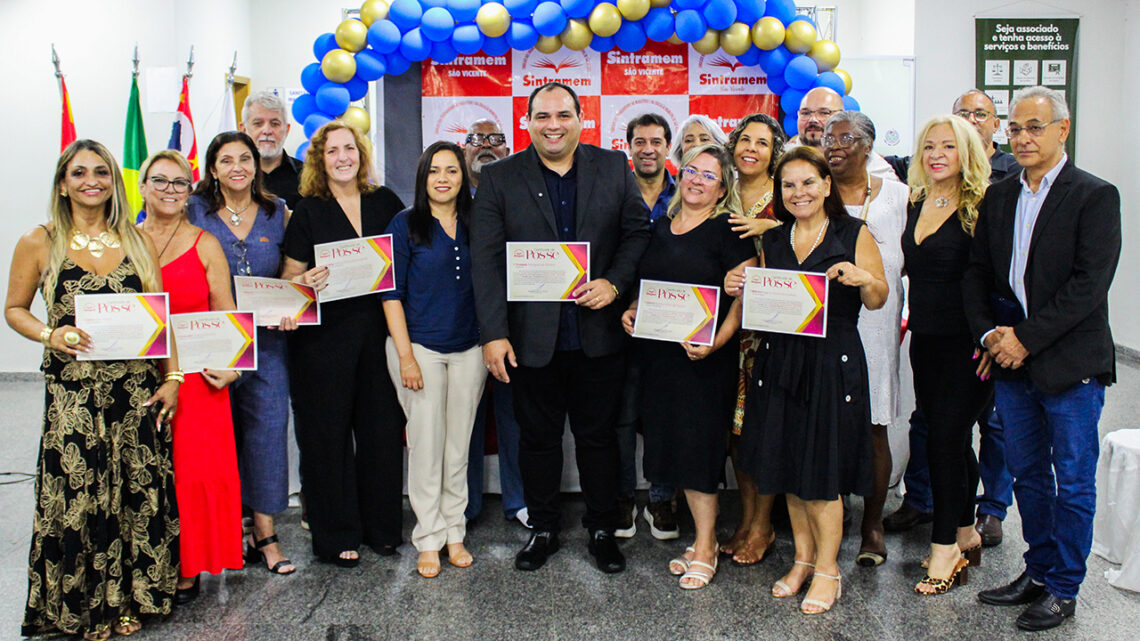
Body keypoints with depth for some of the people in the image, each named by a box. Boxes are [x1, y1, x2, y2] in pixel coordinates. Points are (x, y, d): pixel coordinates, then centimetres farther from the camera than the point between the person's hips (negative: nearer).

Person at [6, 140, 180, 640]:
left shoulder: (137, 242, 7)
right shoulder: (39, 243, 2)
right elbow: (14, 309, 9)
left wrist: (172, 378, 1)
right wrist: (51, 336, -11)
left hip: (137, 387, 2)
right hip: (72, 390, -2)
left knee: (138, 493, 5)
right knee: (78, 495, 2)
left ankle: (128, 599, 22)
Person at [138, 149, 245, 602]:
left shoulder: (205, 245, 5)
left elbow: (225, 316, 4)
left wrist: (221, 363, -10)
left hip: (195, 378, -1)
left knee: (194, 471, -2)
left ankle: (187, 570, 11)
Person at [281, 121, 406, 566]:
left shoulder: (385, 202, 9)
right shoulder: (309, 211, 3)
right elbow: (290, 275, 1)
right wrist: (306, 281, -20)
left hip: (378, 330, 2)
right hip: (324, 336, -2)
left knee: (383, 428, 5)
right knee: (328, 432, 2)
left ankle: (382, 525, 21)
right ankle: (337, 535, 15)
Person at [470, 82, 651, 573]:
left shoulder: (614, 168, 4)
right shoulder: (499, 179, 0)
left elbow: (638, 232, 5)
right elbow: (486, 261, -5)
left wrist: (615, 283, -12)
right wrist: (493, 334, -12)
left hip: (599, 335, 1)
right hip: (533, 338, 0)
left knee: (598, 435, 12)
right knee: (538, 437, 12)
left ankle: (602, 529, 28)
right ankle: (542, 529, 29)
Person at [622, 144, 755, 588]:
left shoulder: (727, 232, -5)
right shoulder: (660, 228, 13)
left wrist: (717, 341, -22)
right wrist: (631, 311, 4)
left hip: (704, 359, -6)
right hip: (660, 353, 6)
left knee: (697, 446, -3)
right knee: (673, 445, 8)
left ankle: (705, 549, 10)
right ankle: (703, 538, 22)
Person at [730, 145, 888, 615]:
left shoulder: (854, 234, 0)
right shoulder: (773, 241, 12)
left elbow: (877, 301, -1)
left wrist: (864, 279, -21)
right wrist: (740, 291, -3)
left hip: (832, 362, -4)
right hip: (780, 360, 5)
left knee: (821, 470, 0)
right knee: (787, 462, 10)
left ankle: (827, 569, 15)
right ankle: (803, 557, 25)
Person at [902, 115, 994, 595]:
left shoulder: (982, 207, -9)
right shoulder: (916, 203, 10)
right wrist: (909, 319, 14)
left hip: (967, 343, -6)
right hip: (926, 340, 6)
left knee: (945, 440, -6)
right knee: (954, 441, 15)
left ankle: (945, 546, 6)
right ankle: (965, 535, 27)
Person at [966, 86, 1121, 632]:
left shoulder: (1095, 197, -7)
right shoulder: (998, 197, 10)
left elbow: (1089, 284, -15)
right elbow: (977, 274, 10)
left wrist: (1026, 338, -17)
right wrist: (990, 333, -6)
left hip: (1071, 366, -5)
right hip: (1011, 362, 6)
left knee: (1072, 482, 6)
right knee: (1027, 476, 15)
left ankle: (1063, 589, 19)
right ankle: (1038, 572, 30)